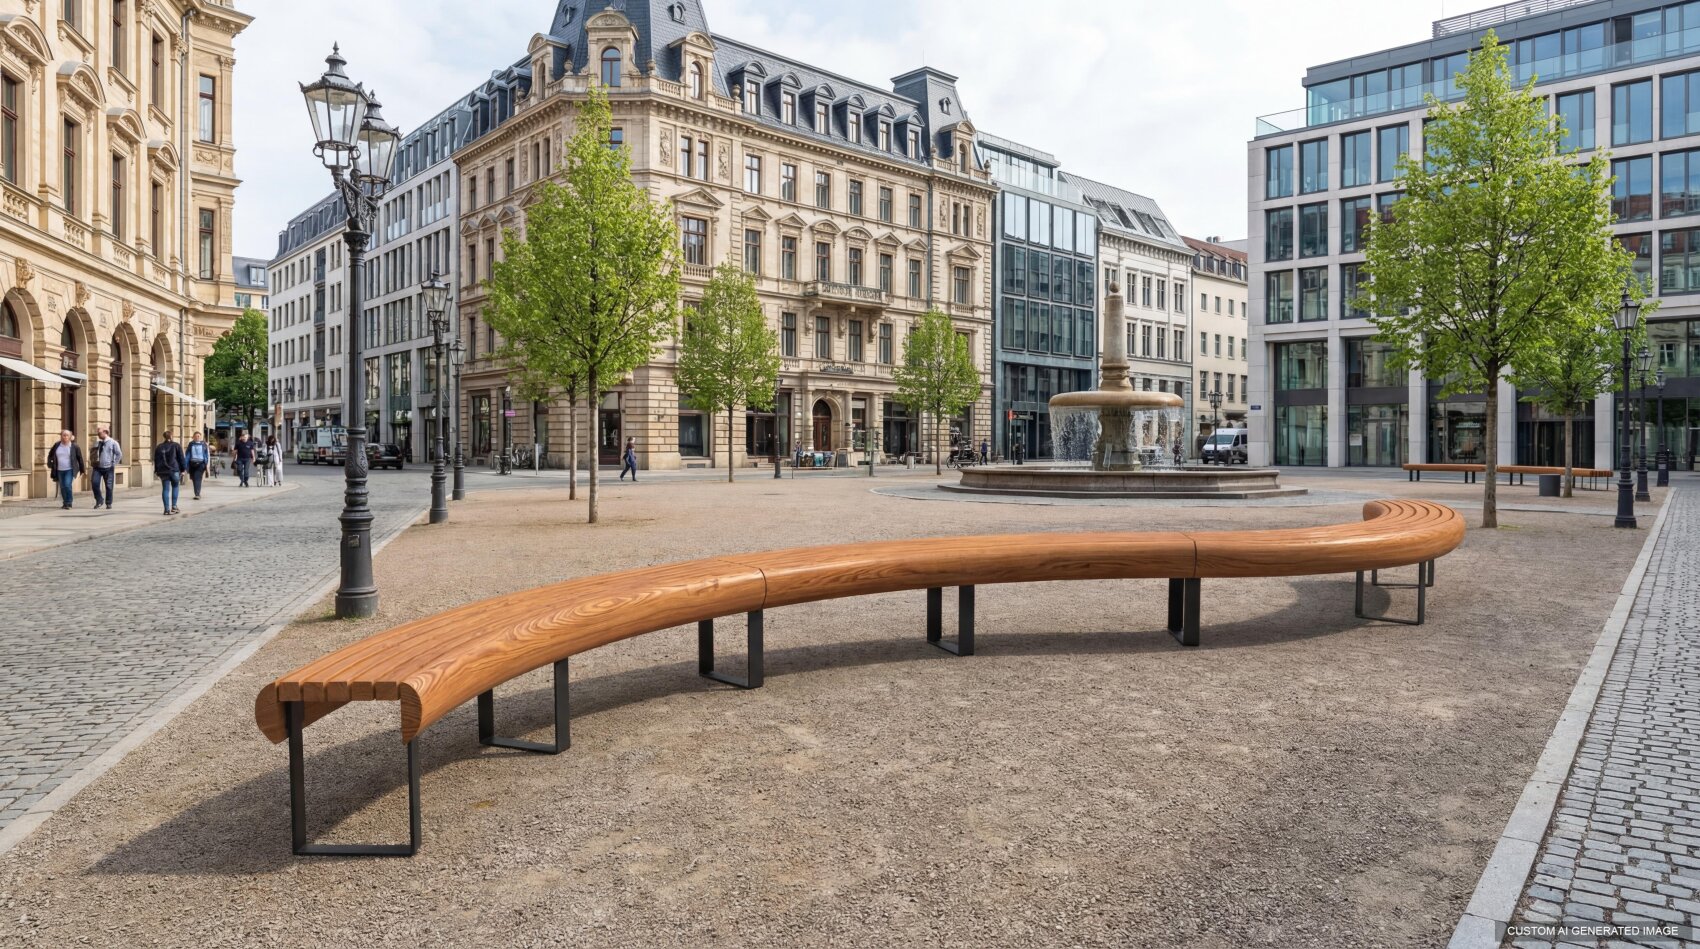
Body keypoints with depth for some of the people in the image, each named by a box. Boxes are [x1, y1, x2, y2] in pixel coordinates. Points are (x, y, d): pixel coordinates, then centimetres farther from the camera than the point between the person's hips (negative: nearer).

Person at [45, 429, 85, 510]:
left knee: (67, 485, -18)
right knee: (62, 487, 9)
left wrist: (81, 470, 2)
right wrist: (50, 465, 9)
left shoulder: (75, 446, -5)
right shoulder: (57, 446, 4)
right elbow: (50, 455, 19)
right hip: (59, 470, 4)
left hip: (70, 470, -4)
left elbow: (80, 458, 0)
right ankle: (65, 503, 22)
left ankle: (68, 503, -9)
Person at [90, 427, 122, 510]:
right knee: (95, 483, -9)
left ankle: (108, 503, 12)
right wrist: (92, 461, 10)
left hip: (108, 468, -4)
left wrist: (114, 464, -8)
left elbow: (119, 454, -4)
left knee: (108, 486, 1)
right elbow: (92, 452, 24)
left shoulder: (113, 442, -3)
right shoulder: (97, 442, 10)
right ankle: (99, 501, 7)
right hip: (97, 467, 4)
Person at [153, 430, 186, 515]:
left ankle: (167, 509, -2)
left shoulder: (159, 447, 10)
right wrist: (183, 469, 0)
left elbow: (156, 460, 13)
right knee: (175, 487, 13)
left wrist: (156, 471, 19)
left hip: (163, 471, 3)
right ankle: (174, 506, 7)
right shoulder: (176, 446, -1)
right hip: (174, 470, -3)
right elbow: (181, 458, -4)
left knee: (165, 489, 2)